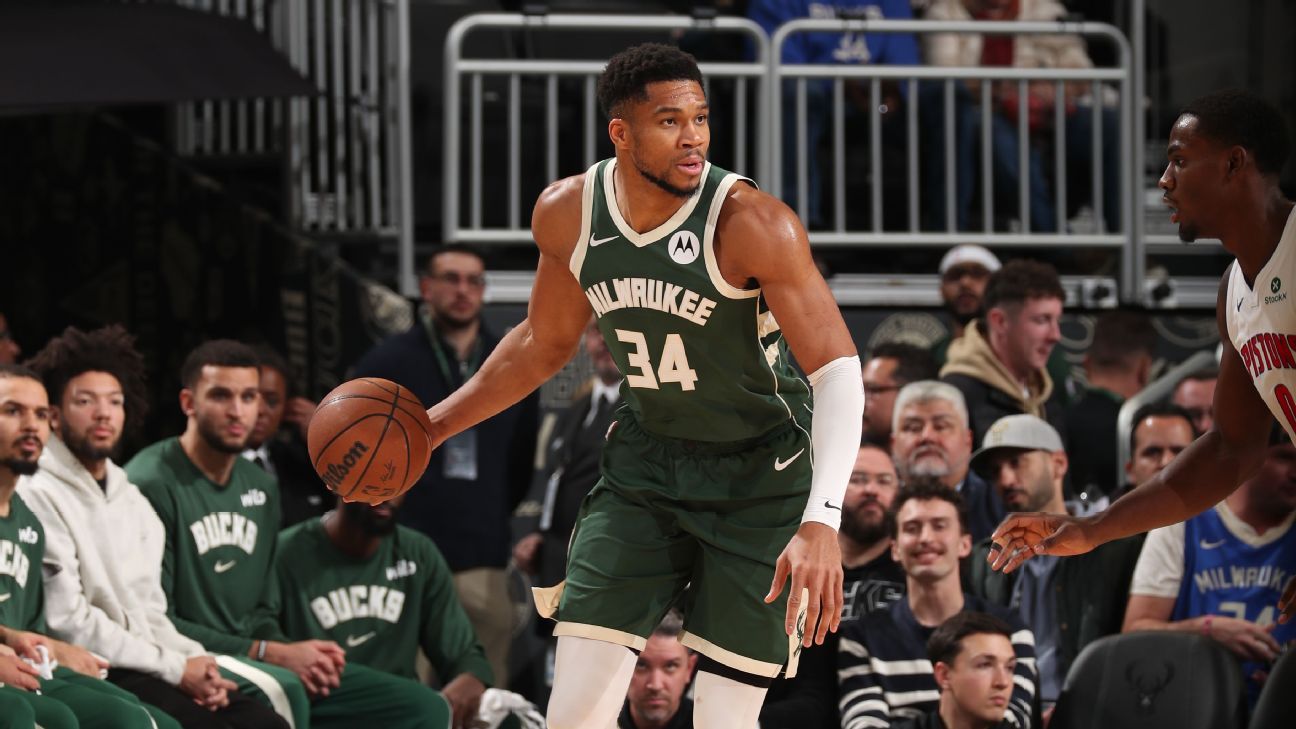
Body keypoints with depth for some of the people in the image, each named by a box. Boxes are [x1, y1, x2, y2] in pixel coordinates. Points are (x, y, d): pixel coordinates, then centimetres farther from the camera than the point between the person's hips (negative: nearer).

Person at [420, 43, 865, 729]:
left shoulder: (751, 223, -26)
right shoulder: (565, 214, -9)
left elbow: (837, 370, -28)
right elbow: (545, 342, 12)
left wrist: (821, 521, -41)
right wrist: (438, 423, 10)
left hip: (761, 473, -4)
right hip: (644, 461, 4)